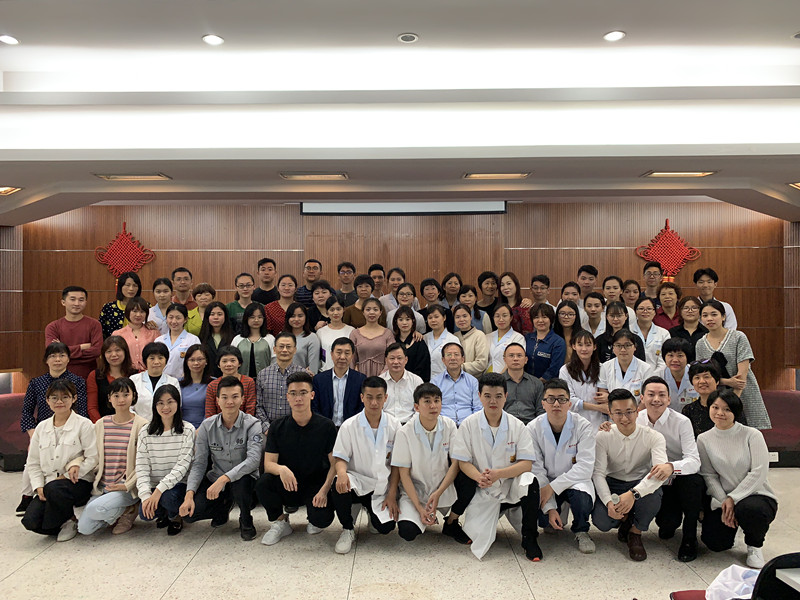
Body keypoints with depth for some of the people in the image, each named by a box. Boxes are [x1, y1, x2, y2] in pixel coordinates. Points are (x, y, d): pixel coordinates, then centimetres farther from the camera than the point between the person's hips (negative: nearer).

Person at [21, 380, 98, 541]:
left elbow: (93, 458, -8)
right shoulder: (41, 427, 12)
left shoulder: (83, 424, -2)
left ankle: (70, 520, -8)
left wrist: (71, 471, -15)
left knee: (54, 488, -37)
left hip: (78, 483, -4)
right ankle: (67, 522, 9)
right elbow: (33, 463, 12)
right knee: (30, 520, -20)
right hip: (49, 484, 4)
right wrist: (39, 487, -3)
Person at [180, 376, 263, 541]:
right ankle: (224, 507, 17)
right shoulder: (207, 426, -3)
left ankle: (246, 521, -3)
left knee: (240, 484, -38)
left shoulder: (252, 424, -14)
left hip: (243, 478, -3)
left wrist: (224, 479, -37)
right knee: (188, 513, -17)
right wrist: (189, 495, -17)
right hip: (215, 478, 3)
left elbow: (253, 459, -27)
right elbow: (198, 464, -3)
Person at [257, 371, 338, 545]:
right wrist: (281, 469, -30)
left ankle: (313, 519, 13)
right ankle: (280, 523, 0)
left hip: (316, 485, -1)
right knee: (263, 483, -29)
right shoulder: (278, 427, -1)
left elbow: (335, 464, -4)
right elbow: (268, 463, -5)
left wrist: (324, 490, -20)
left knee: (323, 518, -29)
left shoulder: (326, 426, -5)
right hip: (286, 486, 1)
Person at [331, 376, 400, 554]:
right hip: (357, 480, -1)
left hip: (382, 486, 1)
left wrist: (392, 494, -4)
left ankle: (372, 510, 21)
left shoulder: (394, 426, -1)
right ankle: (348, 529, -5)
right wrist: (342, 473, -30)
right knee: (340, 487, -35)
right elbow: (340, 458, -5)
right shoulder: (349, 426, -5)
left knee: (386, 527, -18)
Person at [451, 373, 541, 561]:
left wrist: (498, 474, -28)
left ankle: (529, 538, -10)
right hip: (484, 490, 0)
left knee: (530, 481, -33)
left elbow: (526, 464, -11)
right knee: (479, 536, -16)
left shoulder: (517, 425, -4)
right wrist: (479, 477, -27)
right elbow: (463, 462, -5)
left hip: (512, 486, 0)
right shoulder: (469, 425, -5)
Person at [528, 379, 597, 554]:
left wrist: (552, 487, -25)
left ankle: (581, 531, 1)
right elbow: (536, 469, -12)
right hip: (545, 483, 2)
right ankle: (553, 523, 14)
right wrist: (550, 508, -20)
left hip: (575, 481, -1)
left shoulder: (583, 427, -13)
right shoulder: (533, 428, -10)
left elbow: (585, 467, -19)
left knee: (581, 497, -34)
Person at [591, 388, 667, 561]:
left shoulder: (652, 436, -15)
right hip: (612, 484, 1)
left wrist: (634, 493, -45)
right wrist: (609, 502, -33)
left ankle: (635, 533, -3)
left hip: (641, 484, -1)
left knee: (653, 498, -36)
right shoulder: (603, 437, -11)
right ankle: (626, 518, 15)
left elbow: (661, 471, -30)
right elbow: (598, 473, -14)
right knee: (601, 521, -24)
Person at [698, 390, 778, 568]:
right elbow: (709, 475, -2)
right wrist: (724, 501, -17)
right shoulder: (704, 439, 1)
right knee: (715, 543, -17)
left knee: (747, 509, -38)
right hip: (723, 498, 3)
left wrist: (733, 499, -19)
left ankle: (754, 547, -3)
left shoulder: (752, 435, -8)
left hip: (757, 495, -2)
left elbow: (759, 472, -15)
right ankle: (730, 526, 21)